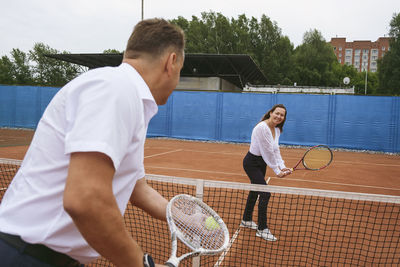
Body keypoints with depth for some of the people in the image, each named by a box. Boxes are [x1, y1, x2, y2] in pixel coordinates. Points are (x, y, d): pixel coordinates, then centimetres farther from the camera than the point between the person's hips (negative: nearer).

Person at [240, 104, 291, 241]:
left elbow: (276, 150, 2)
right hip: (252, 163, -9)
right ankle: (262, 229, 2)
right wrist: (277, 171, -19)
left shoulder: (277, 130, 2)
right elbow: (268, 152, -25)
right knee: (265, 193, -11)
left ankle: (246, 220, 38)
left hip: (262, 163, 9)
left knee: (255, 190, 19)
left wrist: (282, 167, -11)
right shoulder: (262, 128, -27)